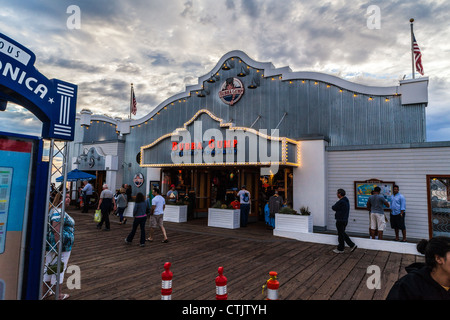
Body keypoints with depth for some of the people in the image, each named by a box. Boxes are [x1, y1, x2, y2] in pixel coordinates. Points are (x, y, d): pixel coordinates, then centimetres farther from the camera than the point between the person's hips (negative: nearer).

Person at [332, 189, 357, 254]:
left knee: (341, 234, 2)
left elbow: (333, 208, -12)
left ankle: (340, 249, 13)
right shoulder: (346, 200, 10)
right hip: (345, 220, 10)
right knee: (343, 234, 20)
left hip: (340, 221, -10)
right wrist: (337, 209, 1)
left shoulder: (341, 202, -22)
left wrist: (334, 207, 6)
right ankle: (352, 245, 18)